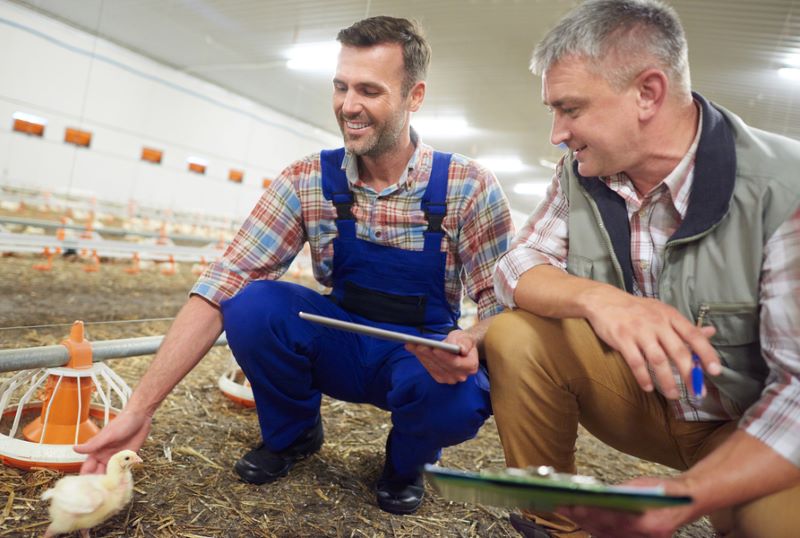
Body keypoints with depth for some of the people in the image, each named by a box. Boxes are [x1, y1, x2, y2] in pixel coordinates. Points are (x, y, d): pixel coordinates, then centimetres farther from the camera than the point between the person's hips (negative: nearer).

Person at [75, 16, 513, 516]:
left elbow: (503, 304, -12)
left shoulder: (469, 187, -15)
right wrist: (141, 407, -23)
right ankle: (292, 434, 6)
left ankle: (407, 461, 4)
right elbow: (221, 287, -17)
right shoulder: (307, 182, -11)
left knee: (459, 398, -34)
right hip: (343, 347, 2)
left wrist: (468, 343, -37)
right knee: (252, 304, -24)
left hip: (427, 358, -1)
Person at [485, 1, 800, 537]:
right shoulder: (583, 171, -8)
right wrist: (594, 298, -31)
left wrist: (684, 495, -37)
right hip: (637, 392, 4)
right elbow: (516, 269, -9)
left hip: (750, 428, -3)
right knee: (514, 339, -19)